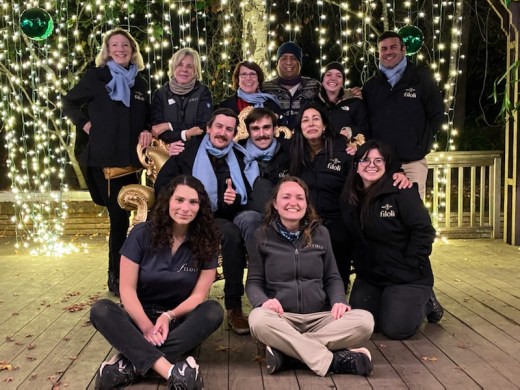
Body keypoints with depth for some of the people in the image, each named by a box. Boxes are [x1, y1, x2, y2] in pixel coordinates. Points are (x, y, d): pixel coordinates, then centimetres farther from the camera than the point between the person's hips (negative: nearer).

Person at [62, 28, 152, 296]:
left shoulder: (140, 83, 14)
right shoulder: (96, 76, 2)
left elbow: (146, 117, 20)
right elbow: (69, 103, 10)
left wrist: (147, 131, 0)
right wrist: (85, 124, -4)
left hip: (131, 159, 4)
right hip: (104, 158, -4)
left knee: (123, 217, 8)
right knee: (119, 217, -5)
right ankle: (115, 277, 10)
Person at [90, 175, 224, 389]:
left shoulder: (205, 243, -8)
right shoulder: (142, 234, -10)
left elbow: (198, 294, -8)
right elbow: (127, 289, -12)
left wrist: (169, 316, -26)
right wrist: (146, 326, -26)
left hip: (179, 321, 1)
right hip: (141, 316, 0)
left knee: (213, 311, -30)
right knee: (100, 310, -29)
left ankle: (131, 363, -33)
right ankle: (171, 370, -45)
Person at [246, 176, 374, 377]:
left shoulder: (320, 233, 11)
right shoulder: (262, 236, 5)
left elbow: (332, 278, 13)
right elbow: (253, 282, 4)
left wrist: (339, 301, -9)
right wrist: (263, 300, -19)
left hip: (320, 318, 3)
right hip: (281, 319, -2)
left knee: (364, 320, -26)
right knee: (258, 319, -38)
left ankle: (285, 349, -25)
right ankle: (334, 360, -29)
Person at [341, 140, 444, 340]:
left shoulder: (401, 191, -14)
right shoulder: (350, 197, 3)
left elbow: (423, 231, -16)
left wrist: (409, 266, -17)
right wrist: (359, 266, 4)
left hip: (407, 277, -5)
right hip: (369, 276, 6)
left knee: (396, 329, -13)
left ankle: (425, 303, 18)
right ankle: (395, 304, 27)